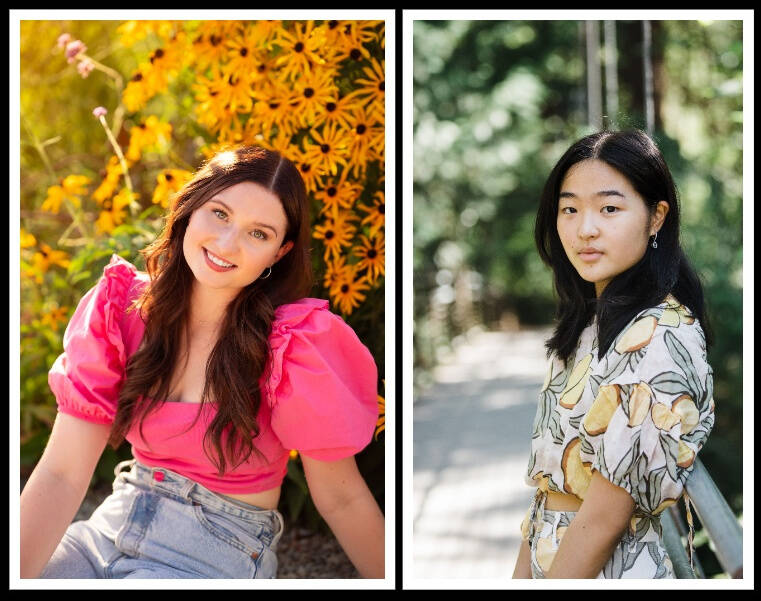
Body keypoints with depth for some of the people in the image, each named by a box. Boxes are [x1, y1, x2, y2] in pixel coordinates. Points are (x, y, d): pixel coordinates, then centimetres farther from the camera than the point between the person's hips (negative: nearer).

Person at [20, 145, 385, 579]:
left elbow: (342, 499, -9)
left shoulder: (297, 342, -17)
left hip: (221, 554, -4)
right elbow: (62, 473, -12)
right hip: (113, 526, 4)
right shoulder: (119, 307, -7)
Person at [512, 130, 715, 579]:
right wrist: (521, 576, 4)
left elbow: (602, 521, -24)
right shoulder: (591, 322, 3)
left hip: (617, 568, -8)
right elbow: (548, 482, 5)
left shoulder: (658, 341, -25)